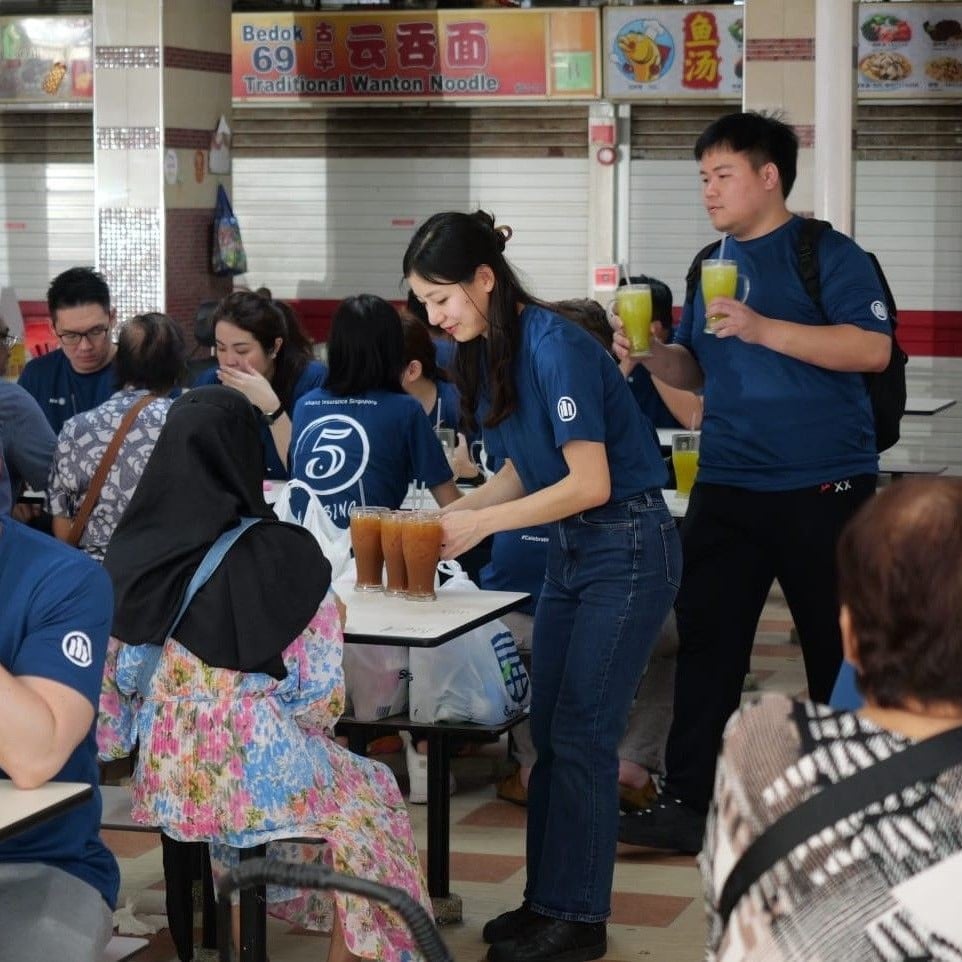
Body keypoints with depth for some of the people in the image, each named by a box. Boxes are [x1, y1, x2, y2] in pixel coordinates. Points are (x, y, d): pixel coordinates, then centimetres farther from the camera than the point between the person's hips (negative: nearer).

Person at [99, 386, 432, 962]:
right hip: (260, 773, -5)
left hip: (166, 777, 5)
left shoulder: (132, 554, -3)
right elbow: (321, 697, -11)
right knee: (371, 794, 25)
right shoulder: (283, 557, -15)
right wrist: (329, 619, 8)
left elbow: (117, 678, 3)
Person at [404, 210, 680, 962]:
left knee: (580, 737, -5)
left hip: (628, 548, -9)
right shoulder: (489, 353, 4)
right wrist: (453, 514, -4)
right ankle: (546, 900, 17)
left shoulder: (555, 347, -22)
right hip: (570, 551, 9)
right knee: (548, 733, 9)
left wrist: (481, 524, -22)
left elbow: (590, 483, -24)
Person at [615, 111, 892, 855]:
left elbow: (872, 349, -20)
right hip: (727, 487, 6)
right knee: (707, 642, 4)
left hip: (822, 487, -6)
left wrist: (762, 328, -25)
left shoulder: (828, 254, -8)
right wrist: (651, 353, -2)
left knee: (840, 650, 5)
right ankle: (690, 803, 10)